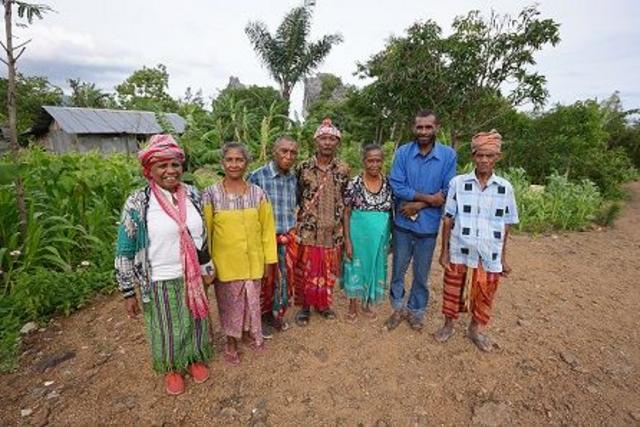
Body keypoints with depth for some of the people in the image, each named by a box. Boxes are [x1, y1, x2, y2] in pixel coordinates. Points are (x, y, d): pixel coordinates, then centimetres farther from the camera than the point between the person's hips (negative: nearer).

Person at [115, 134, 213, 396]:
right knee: (166, 329, 18)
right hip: (160, 282, -3)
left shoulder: (192, 194, -3)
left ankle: (195, 359, 49)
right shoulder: (137, 204, -15)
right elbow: (124, 252, -9)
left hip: (192, 277, 3)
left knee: (195, 323, 21)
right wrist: (128, 293, -5)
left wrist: (207, 268, 10)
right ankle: (172, 369, 46)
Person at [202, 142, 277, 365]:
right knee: (229, 302, 15)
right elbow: (205, 231, -6)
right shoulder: (211, 194, -9)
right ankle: (231, 341, 40)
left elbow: (267, 228, 0)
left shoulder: (258, 193, -3)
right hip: (225, 262, -1)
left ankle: (251, 332, 45)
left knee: (252, 299, 19)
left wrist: (269, 258, 1)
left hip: (253, 260, 2)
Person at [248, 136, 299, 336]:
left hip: (288, 239, 5)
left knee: (285, 279, 17)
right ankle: (262, 317, 35)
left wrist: (293, 234, 16)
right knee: (265, 280, 11)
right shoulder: (257, 176, -15)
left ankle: (277, 314, 40)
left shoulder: (293, 177, 3)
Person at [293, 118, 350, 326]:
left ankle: (323, 303, 36)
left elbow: (346, 201, 8)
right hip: (308, 230, -2)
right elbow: (295, 199, 1)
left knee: (328, 270, 15)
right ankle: (304, 306, 28)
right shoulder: (303, 168, -5)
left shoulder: (343, 170, 1)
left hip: (332, 231, 2)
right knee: (305, 270, 8)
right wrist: (295, 224, -1)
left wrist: (344, 229, 7)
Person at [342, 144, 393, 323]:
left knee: (375, 267, 15)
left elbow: (393, 212, 5)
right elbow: (346, 213, -8)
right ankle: (353, 306, 31)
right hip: (358, 234, -3)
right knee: (356, 268, 10)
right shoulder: (354, 183, -11)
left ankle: (367, 303, 38)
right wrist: (347, 241, -12)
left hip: (380, 236, 3)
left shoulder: (389, 184, -3)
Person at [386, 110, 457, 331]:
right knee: (398, 270, 14)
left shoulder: (448, 155, -5)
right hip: (403, 223, 0)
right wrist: (429, 198, -17)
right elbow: (396, 186, -13)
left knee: (421, 274, 15)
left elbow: (448, 192, -8)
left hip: (428, 225, 0)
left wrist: (418, 205, -16)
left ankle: (415, 311, 37)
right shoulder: (402, 152, -6)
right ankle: (399, 308, 36)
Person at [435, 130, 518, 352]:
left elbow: (506, 225, 5)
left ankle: (476, 329, 41)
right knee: (453, 292, 13)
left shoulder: (505, 188, -1)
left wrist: (503, 257, 7)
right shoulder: (458, 183, -7)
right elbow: (448, 219, -4)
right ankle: (448, 324, 37)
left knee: (484, 296, 16)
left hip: (489, 256, 2)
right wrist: (444, 251, -4)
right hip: (459, 253, -1)